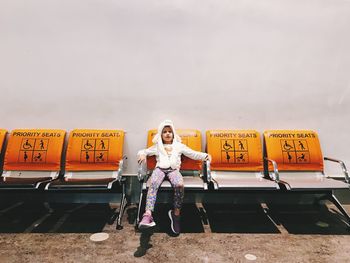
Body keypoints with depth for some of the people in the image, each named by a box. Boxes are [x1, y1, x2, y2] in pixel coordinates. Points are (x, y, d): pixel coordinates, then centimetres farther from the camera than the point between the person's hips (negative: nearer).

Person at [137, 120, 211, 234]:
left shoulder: (179, 146, 23)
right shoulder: (157, 147, 25)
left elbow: (193, 154, 17)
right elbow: (143, 151, 22)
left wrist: (206, 156, 1)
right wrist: (142, 154, -3)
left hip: (174, 169, 0)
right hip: (160, 169, 1)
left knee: (179, 185, -34)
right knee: (153, 184, -33)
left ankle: (176, 213, -18)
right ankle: (148, 215, -45)